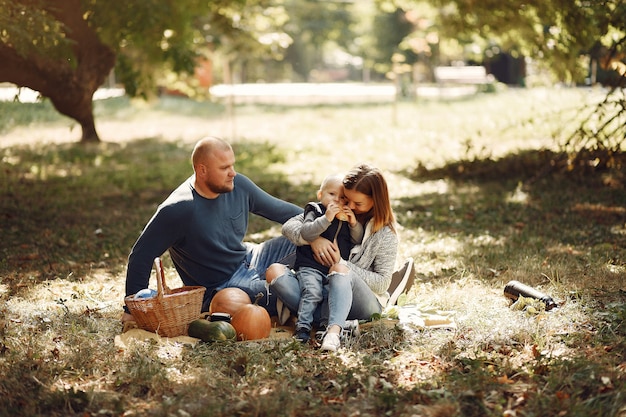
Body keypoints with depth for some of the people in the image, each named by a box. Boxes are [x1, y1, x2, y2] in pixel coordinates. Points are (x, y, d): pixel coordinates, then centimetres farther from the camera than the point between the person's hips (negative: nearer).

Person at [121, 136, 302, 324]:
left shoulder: (239, 185, -5)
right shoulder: (178, 209, -24)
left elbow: (278, 209, 8)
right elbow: (141, 255, -17)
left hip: (249, 259, 7)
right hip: (220, 286, -7)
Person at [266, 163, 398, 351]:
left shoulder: (386, 233, -4)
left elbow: (382, 283, -7)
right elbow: (289, 226, 2)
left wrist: (341, 264, -16)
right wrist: (313, 239, -20)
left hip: (365, 304, -5)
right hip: (322, 293, 5)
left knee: (340, 270, -36)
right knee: (274, 272, -19)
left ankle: (333, 330, -57)